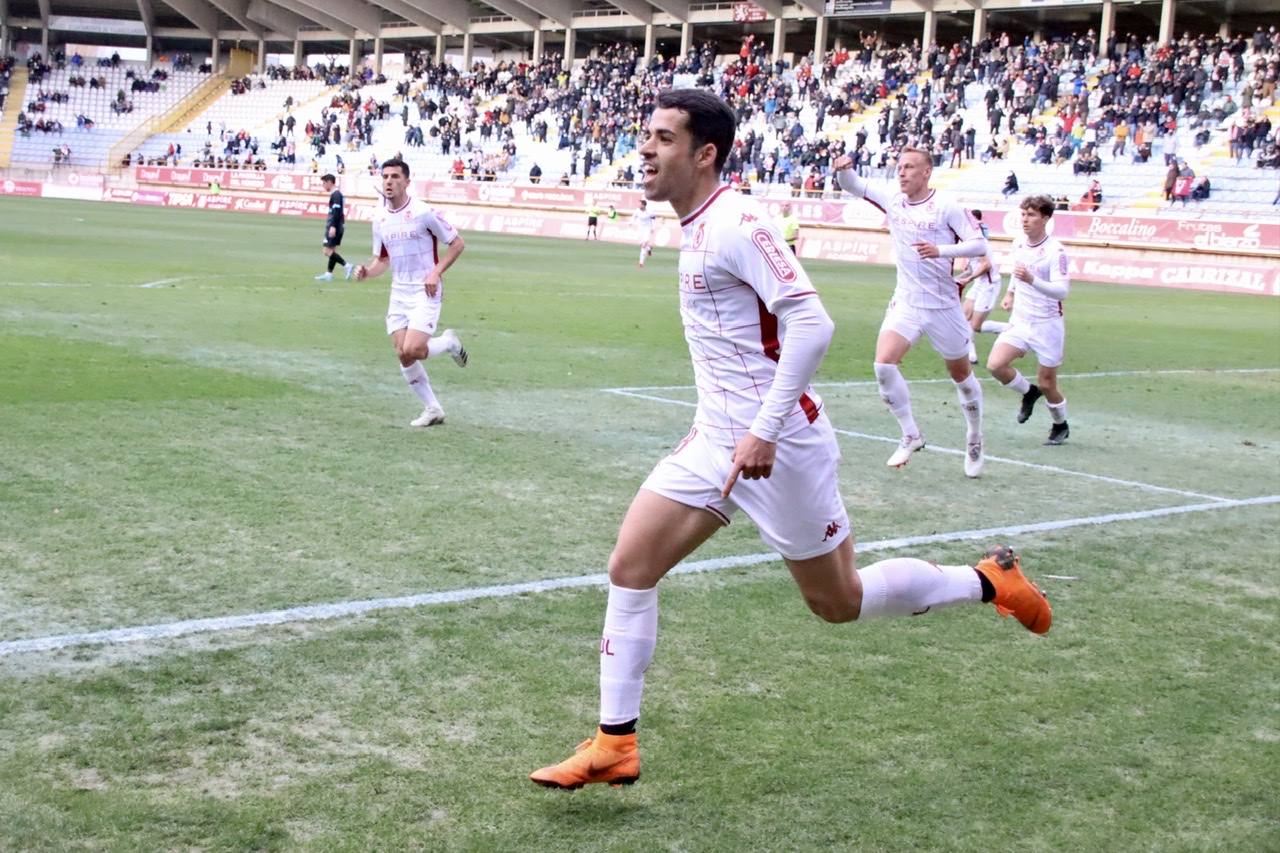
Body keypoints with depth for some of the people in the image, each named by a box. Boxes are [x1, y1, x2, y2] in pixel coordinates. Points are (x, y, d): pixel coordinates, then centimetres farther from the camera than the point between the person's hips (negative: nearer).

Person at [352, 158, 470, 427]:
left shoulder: (423, 212, -12)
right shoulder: (379, 218, 6)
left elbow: (457, 243, -5)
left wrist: (436, 272, -15)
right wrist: (366, 271, -4)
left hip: (425, 292, -6)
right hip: (398, 292, 6)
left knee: (412, 350, -20)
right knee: (403, 356, 1)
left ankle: (449, 342, 12)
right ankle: (432, 409, 16)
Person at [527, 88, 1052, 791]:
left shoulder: (736, 223, -18)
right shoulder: (696, 228, 11)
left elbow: (811, 324, -26)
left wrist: (763, 431, -28)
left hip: (775, 444, -9)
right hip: (719, 438, 9)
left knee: (838, 602, 5)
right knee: (629, 565, -1)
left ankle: (990, 580, 26)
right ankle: (614, 746, 4)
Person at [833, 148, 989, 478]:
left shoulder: (946, 207, -10)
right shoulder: (892, 200, 2)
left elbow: (979, 243, -13)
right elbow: (852, 186, 6)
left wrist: (942, 250, -28)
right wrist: (844, 168, -17)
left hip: (943, 306, -3)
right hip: (905, 303, 3)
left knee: (960, 374, 11)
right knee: (884, 364, -18)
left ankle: (974, 440, 33)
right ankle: (911, 435, -1)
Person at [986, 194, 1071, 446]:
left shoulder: (1056, 252, -18)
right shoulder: (1018, 244, 4)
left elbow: (1061, 291, -28)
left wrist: (1031, 280, -41)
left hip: (1047, 326, -5)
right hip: (1019, 321, 5)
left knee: (1046, 384, 4)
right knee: (996, 365, -16)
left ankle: (1061, 426, 32)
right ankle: (1028, 392, 13)